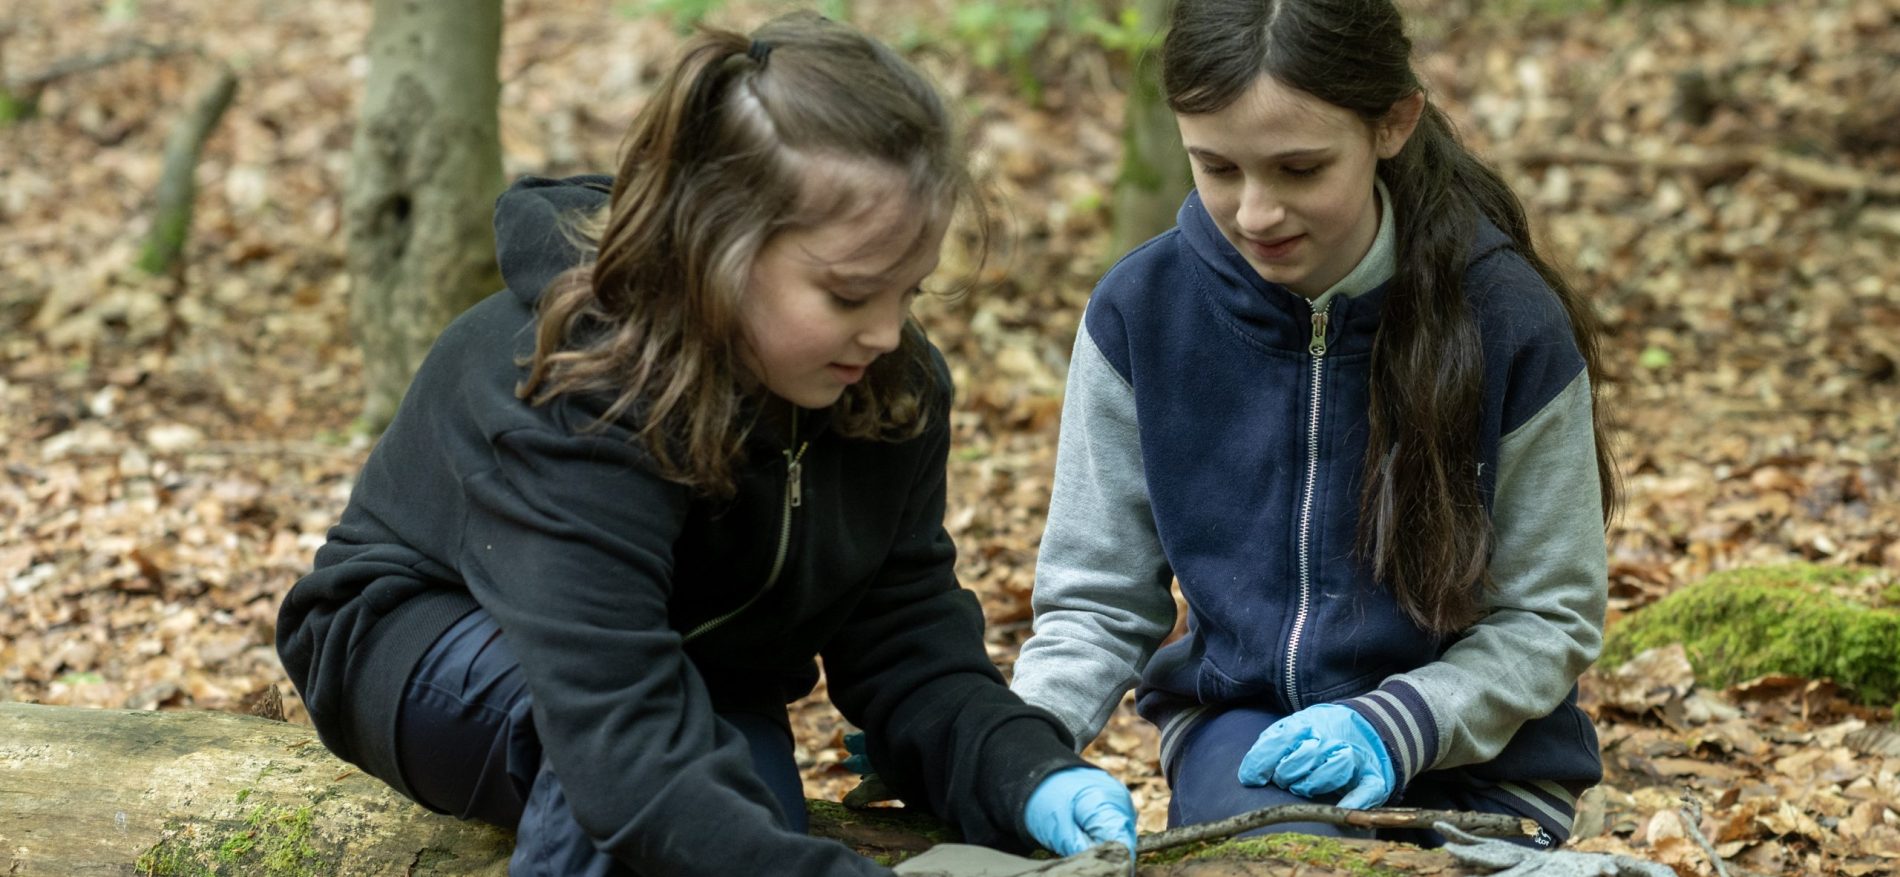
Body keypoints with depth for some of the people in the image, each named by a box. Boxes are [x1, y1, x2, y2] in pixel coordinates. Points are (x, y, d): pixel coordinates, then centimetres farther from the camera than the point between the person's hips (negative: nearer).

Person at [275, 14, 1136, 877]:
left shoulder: (887, 386, -15)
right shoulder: (580, 401, -36)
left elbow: (905, 642, -13)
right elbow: (628, 757, -46)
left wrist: (1025, 776, -32)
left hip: (701, 667, 6)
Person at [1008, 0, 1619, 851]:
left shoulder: (1508, 324, -16)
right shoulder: (1141, 311, -10)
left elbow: (1549, 618, -7)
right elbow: (1097, 601, -3)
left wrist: (1391, 726, -23)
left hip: (1469, 752, 0)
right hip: (1238, 726, 0)